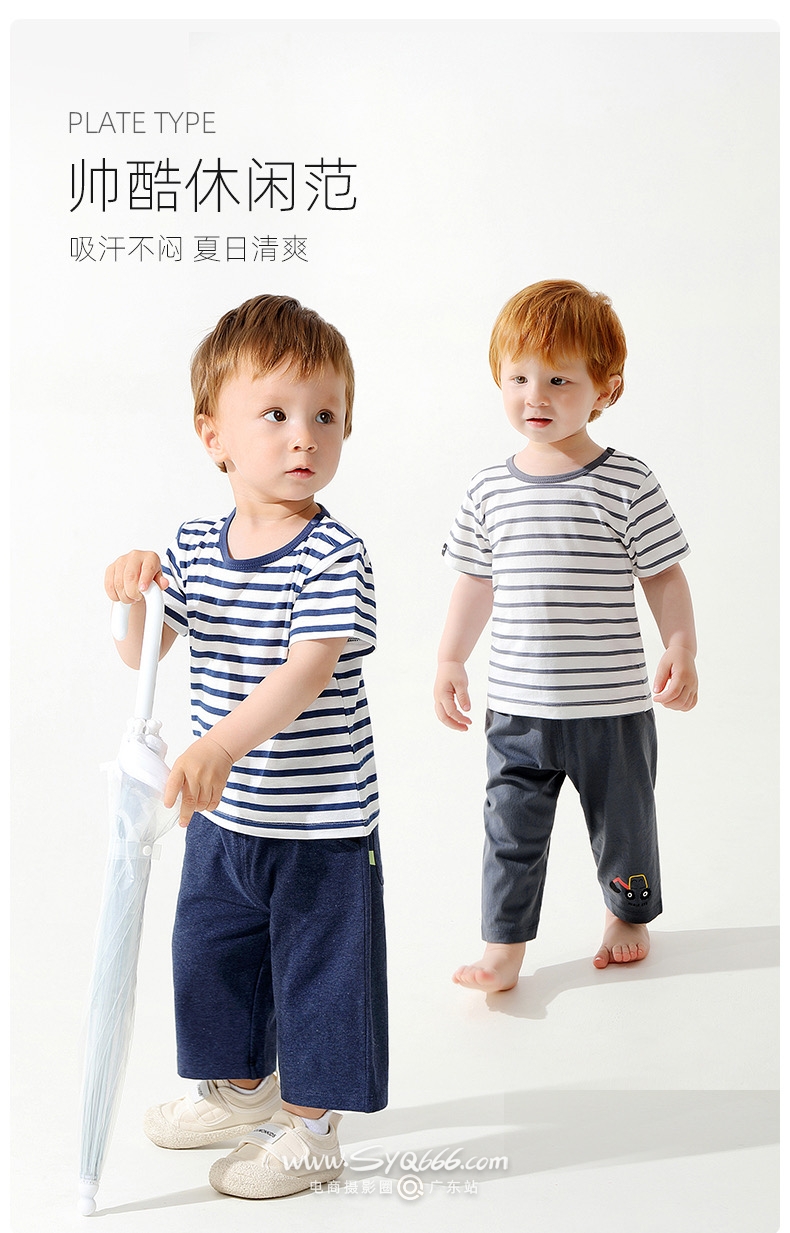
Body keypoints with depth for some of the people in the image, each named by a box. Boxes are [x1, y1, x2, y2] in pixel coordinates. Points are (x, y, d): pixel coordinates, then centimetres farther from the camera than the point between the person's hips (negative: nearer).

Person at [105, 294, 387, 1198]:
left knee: (314, 975, 8)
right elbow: (141, 655, 5)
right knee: (211, 955, 23)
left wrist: (223, 744, -41)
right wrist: (135, 596, -15)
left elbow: (310, 672, -30)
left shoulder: (333, 556, -19)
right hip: (224, 818, 7)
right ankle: (241, 1088, 47)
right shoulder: (195, 547, 0)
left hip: (321, 826, -7)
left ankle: (308, 1128, 29)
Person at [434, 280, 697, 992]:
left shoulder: (627, 484, -9)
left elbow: (664, 577, -3)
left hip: (611, 705, -2)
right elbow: (476, 582, 11)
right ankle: (505, 946, 21)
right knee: (512, 828, 7)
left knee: (622, 823, 17)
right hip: (517, 706, 2)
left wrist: (681, 652, -12)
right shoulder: (490, 491, 1)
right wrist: (451, 661, 9)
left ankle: (629, 914, 42)